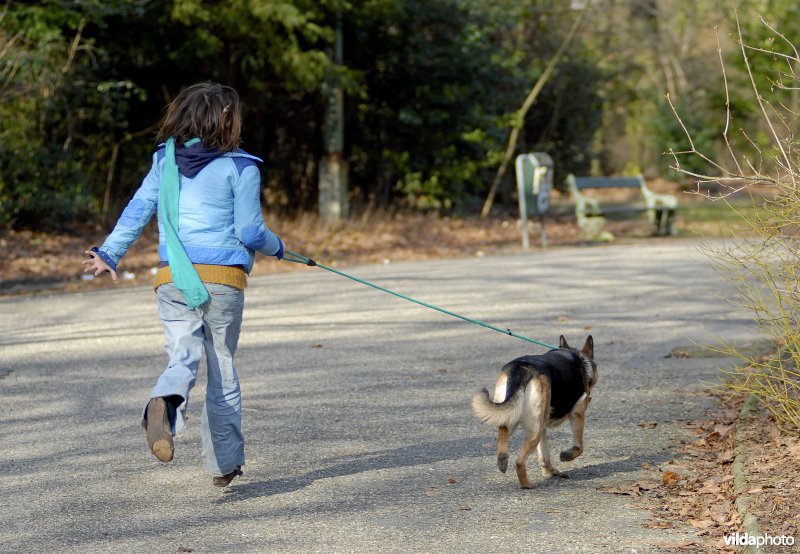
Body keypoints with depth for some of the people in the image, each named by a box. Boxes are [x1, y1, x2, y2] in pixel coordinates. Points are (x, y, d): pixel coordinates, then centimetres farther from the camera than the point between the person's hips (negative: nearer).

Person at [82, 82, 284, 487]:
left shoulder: (165, 160, 8)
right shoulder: (240, 168, -4)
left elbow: (138, 209, 4)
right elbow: (250, 233, -4)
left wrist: (109, 253, 7)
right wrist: (276, 248, 15)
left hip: (173, 279, 3)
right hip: (223, 277, -2)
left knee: (182, 357, -4)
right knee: (222, 368, 9)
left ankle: (164, 403, -39)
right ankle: (224, 463, 15)